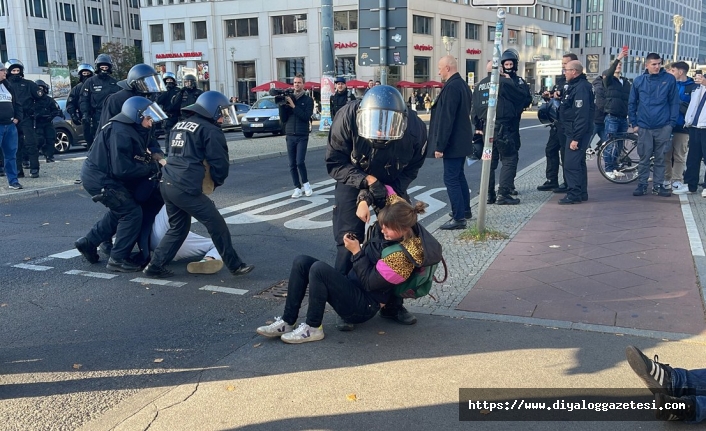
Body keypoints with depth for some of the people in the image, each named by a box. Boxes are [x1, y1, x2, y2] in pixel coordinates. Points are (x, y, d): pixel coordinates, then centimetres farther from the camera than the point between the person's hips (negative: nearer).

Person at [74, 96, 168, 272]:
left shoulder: (131, 130, 7)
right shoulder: (120, 133, -25)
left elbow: (133, 159, 8)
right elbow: (123, 169, -30)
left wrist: (150, 158, -10)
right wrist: (154, 167, -23)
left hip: (99, 175, 11)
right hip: (99, 179, -11)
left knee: (120, 210, 23)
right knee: (132, 212, -10)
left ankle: (88, 242, 34)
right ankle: (118, 259, -1)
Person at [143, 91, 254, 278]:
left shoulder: (179, 125, 20)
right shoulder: (210, 130, -5)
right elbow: (220, 163, -7)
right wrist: (216, 182, 13)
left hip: (167, 184, 8)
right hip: (186, 188, -8)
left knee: (178, 227, 22)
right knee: (217, 226, 2)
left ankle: (155, 266, 22)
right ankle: (235, 266, 10)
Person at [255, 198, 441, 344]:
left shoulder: (402, 257, -24)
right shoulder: (393, 228, -2)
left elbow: (369, 283, -20)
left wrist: (356, 251, -18)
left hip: (363, 306, -9)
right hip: (351, 285, 9)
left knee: (319, 268, -30)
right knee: (301, 262, -5)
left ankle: (313, 328, -15)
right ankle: (287, 321, -5)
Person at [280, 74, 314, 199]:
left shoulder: (308, 100, 2)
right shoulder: (288, 98, 9)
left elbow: (306, 116, -12)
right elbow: (283, 119, 7)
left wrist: (293, 106, -15)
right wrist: (282, 105, -7)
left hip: (302, 136, -3)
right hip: (290, 136, 3)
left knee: (300, 162, -13)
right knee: (292, 164, 1)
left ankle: (305, 183, 9)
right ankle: (298, 188, 10)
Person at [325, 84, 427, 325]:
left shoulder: (415, 129, -29)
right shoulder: (348, 118, -33)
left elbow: (410, 170, -12)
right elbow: (334, 163, -20)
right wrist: (367, 181, -34)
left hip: (393, 185, 2)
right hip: (353, 182, -1)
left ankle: (393, 304, 13)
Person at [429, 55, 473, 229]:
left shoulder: (451, 87, -19)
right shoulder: (463, 84, 12)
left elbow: (446, 119, -23)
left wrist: (440, 145, -21)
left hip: (453, 143, -10)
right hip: (461, 141, 10)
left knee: (451, 180, -6)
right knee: (459, 176, 21)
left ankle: (459, 218, -4)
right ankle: (465, 210, 32)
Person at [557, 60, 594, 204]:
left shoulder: (581, 87, -18)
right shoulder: (575, 85, 15)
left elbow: (582, 115, -24)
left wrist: (576, 138, -25)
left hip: (577, 133, -11)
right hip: (573, 132, 11)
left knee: (571, 164, -10)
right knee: (578, 163, 15)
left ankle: (574, 194, -6)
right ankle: (581, 193, 23)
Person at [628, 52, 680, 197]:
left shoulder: (669, 79, 0)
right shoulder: (639, 81, 2)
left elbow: (674, 102, 2)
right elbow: (632, 104, 8)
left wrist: (672, 122, -4)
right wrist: (634, 123, 3)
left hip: (663, 127, 0)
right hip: (644, 127, 0)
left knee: (660, 158, 8)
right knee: (644, 158, 5)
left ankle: (658, 185, 17)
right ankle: (642, 185, 13)